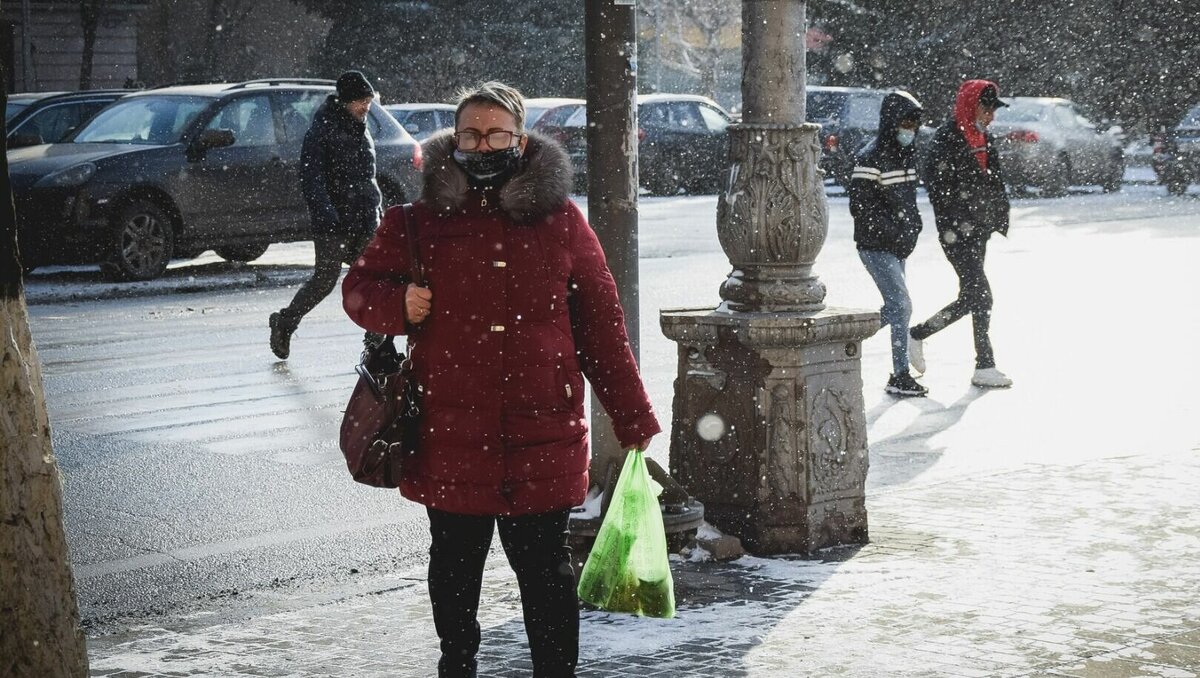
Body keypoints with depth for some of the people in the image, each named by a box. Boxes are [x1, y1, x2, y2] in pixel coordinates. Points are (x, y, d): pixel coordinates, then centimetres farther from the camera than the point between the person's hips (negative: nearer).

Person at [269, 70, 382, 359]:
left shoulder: (360, 129, 17)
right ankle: (284, 323, 18)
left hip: (364, 219, 7)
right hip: (333, 221, -7)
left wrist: (378, 207, 23)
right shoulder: (322, 130, -7)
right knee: (325, 279, -2)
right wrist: (325, 212, -24)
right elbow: (311, 175, -14)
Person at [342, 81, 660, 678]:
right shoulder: (419, 219, 2)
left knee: (546, 570, 6)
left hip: (542, 436, -1)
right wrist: (398, 304, -11)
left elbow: (601, 326, 6)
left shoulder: (560, 221, 3)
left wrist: (634, 421, 6)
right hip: (450, 435, 1)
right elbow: (359, 286, 13)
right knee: (455, 567, 15)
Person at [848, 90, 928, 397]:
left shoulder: (906, 153, 11)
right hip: (876, 246, -9)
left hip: (898, 246, 9)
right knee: (901, 306, -12)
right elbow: (861, 207, -20)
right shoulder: (871, 158, -16)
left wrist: (913, 222, 6)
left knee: (894, 308, 13)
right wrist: (894, 229, -22)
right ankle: (900, 376, -7)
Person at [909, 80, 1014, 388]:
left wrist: (1000, 218, 11)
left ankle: (918, 334, 22)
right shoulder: (946, 138, -12)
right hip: (957, 232, -9)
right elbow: (936, 185, -17)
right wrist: (949, 227, -19)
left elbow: (995, 183, 21)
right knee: (980, 296, -10)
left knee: (971, 298, 10)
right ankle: (984, 367, -1)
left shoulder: (984, 138, 14)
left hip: (979, 229, 9)